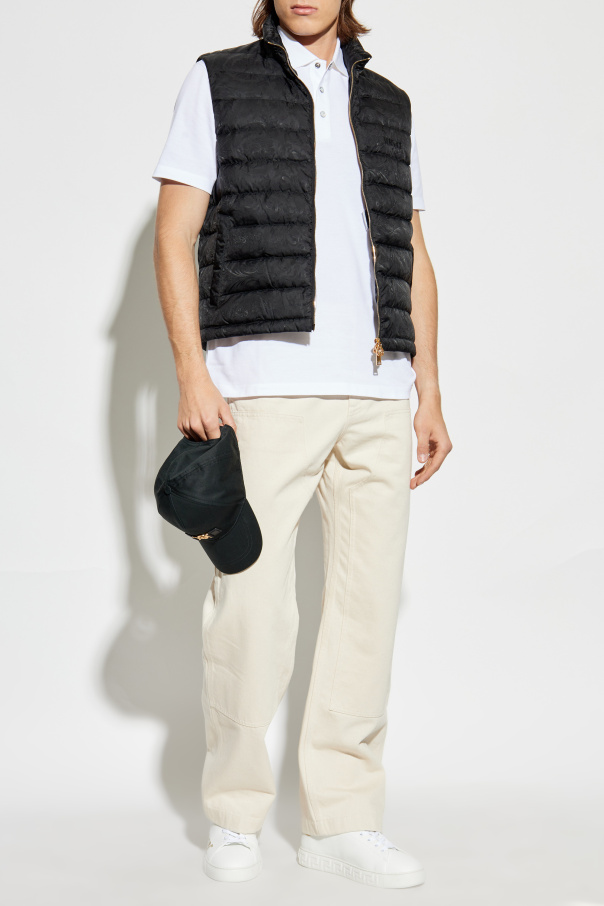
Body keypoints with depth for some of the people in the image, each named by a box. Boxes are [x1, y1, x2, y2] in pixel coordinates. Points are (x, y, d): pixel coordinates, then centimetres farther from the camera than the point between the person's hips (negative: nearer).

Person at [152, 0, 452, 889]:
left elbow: (412, 258, 19)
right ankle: (234, 816, 11)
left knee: (369, 601, 2)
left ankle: (341, 816, 13)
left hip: (379, 391, 4)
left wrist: (429, 392, 12)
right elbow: (175, 235, 3)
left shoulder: (389, 105, 20)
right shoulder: (218, 83, 9)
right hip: (263, 383, -4)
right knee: (252, 604, -6)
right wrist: (191, 372, -8)